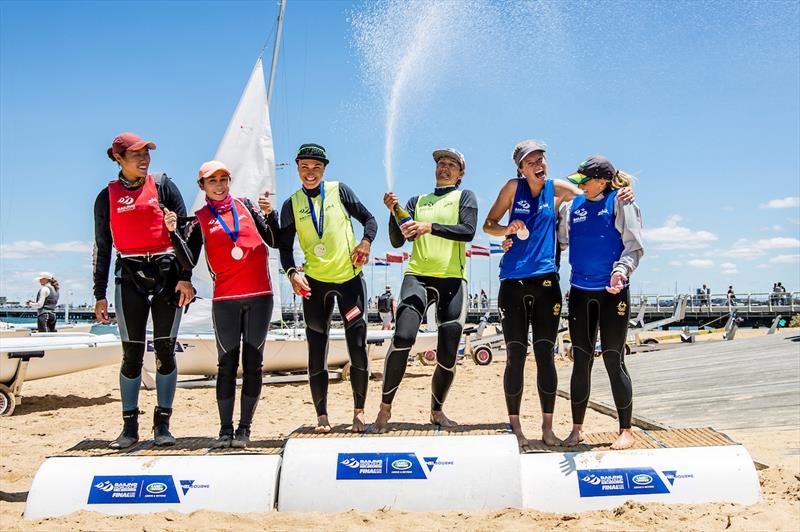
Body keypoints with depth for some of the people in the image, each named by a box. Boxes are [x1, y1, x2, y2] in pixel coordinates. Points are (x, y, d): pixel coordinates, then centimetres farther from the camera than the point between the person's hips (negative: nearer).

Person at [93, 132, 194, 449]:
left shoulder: (163, 185, 6)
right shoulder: (107, 196, 9)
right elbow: (102, 248, 11)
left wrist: (185, 277, -6)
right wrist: (100, 295, 7)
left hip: (166, 272, 0)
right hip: (130, 277, 1)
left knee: (165, 351, 1)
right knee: (131, 354, 1)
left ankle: (162, 424, 11)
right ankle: (129, 426, 11)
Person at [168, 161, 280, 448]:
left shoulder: (245, 205, 11)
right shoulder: (199, 220, 7)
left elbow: (275, 241, 8)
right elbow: (189, 262, -2)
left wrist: (270, 214, -6)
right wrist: (173, 233, -13)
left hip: (259, 296, 1)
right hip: (225, 300, -1)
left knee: (253, 363, 2)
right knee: (227, 365, 0)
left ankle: (244, 429, 8)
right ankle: (225, 430, 7)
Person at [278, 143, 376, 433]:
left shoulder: (339, 190, 2)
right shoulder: (291, 205, 6)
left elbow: (369, 219, 5)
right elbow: (285, 246, 5)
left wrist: (366, 241, -15)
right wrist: (292, 273, -13)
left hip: (350, 277, -1)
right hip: (315, 281, 1)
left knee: (358, 346, -2)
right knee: (316, 351, 2)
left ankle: (359, 411, 13)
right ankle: (321, 416, 13)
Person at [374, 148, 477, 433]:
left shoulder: (464, 196, 12)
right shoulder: (418, 201, 21)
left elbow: (468, 231, -8)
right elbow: (397, 241, 12)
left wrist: (430, 227, -19)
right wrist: (393, 211, -3)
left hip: (453, 280, -1)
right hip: (417, 276, 1)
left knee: (448, 355, -2)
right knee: (403, 337, -23)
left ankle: (437, 410, 20)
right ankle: (385, 408, -10)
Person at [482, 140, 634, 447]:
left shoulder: (557, 189, 7)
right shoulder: (513, 188, 5)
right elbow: (488, 225, 9)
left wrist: (624, 190, -12)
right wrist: (507, 229, -12)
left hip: (545, 280, 1)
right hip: (513, 281, 0)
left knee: (545, 354, 1)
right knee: (515, 355, 2)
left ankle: (547, 428, 10)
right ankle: (514, 427, 12)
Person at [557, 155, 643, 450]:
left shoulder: (620, 202, -5)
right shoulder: (572, 205, 9)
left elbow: (633, 245, -9)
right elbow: (558, 239, 16)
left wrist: (621, 271, -26)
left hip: (612, 292, -4)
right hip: (580, 291, 4)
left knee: (613, 360, -1)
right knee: (581, 360, 8)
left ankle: (626, 430, 11)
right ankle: (577, 428, 17)